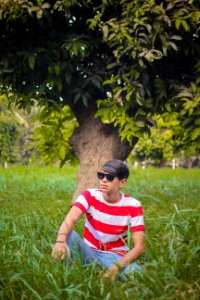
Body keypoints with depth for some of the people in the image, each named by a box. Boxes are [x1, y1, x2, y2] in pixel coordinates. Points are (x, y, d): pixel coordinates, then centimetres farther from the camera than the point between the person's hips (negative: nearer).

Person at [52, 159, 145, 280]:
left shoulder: (133, 206, -12)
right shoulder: (90, 195, -10)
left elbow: (139, 246, -16)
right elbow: (70, 220, -28)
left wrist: (117, 266, -33)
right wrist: (60, 242, -51)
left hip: (115, 256, -1)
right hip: (89, 253, 1)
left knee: (135, 272, -35)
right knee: (69, 234, -29)